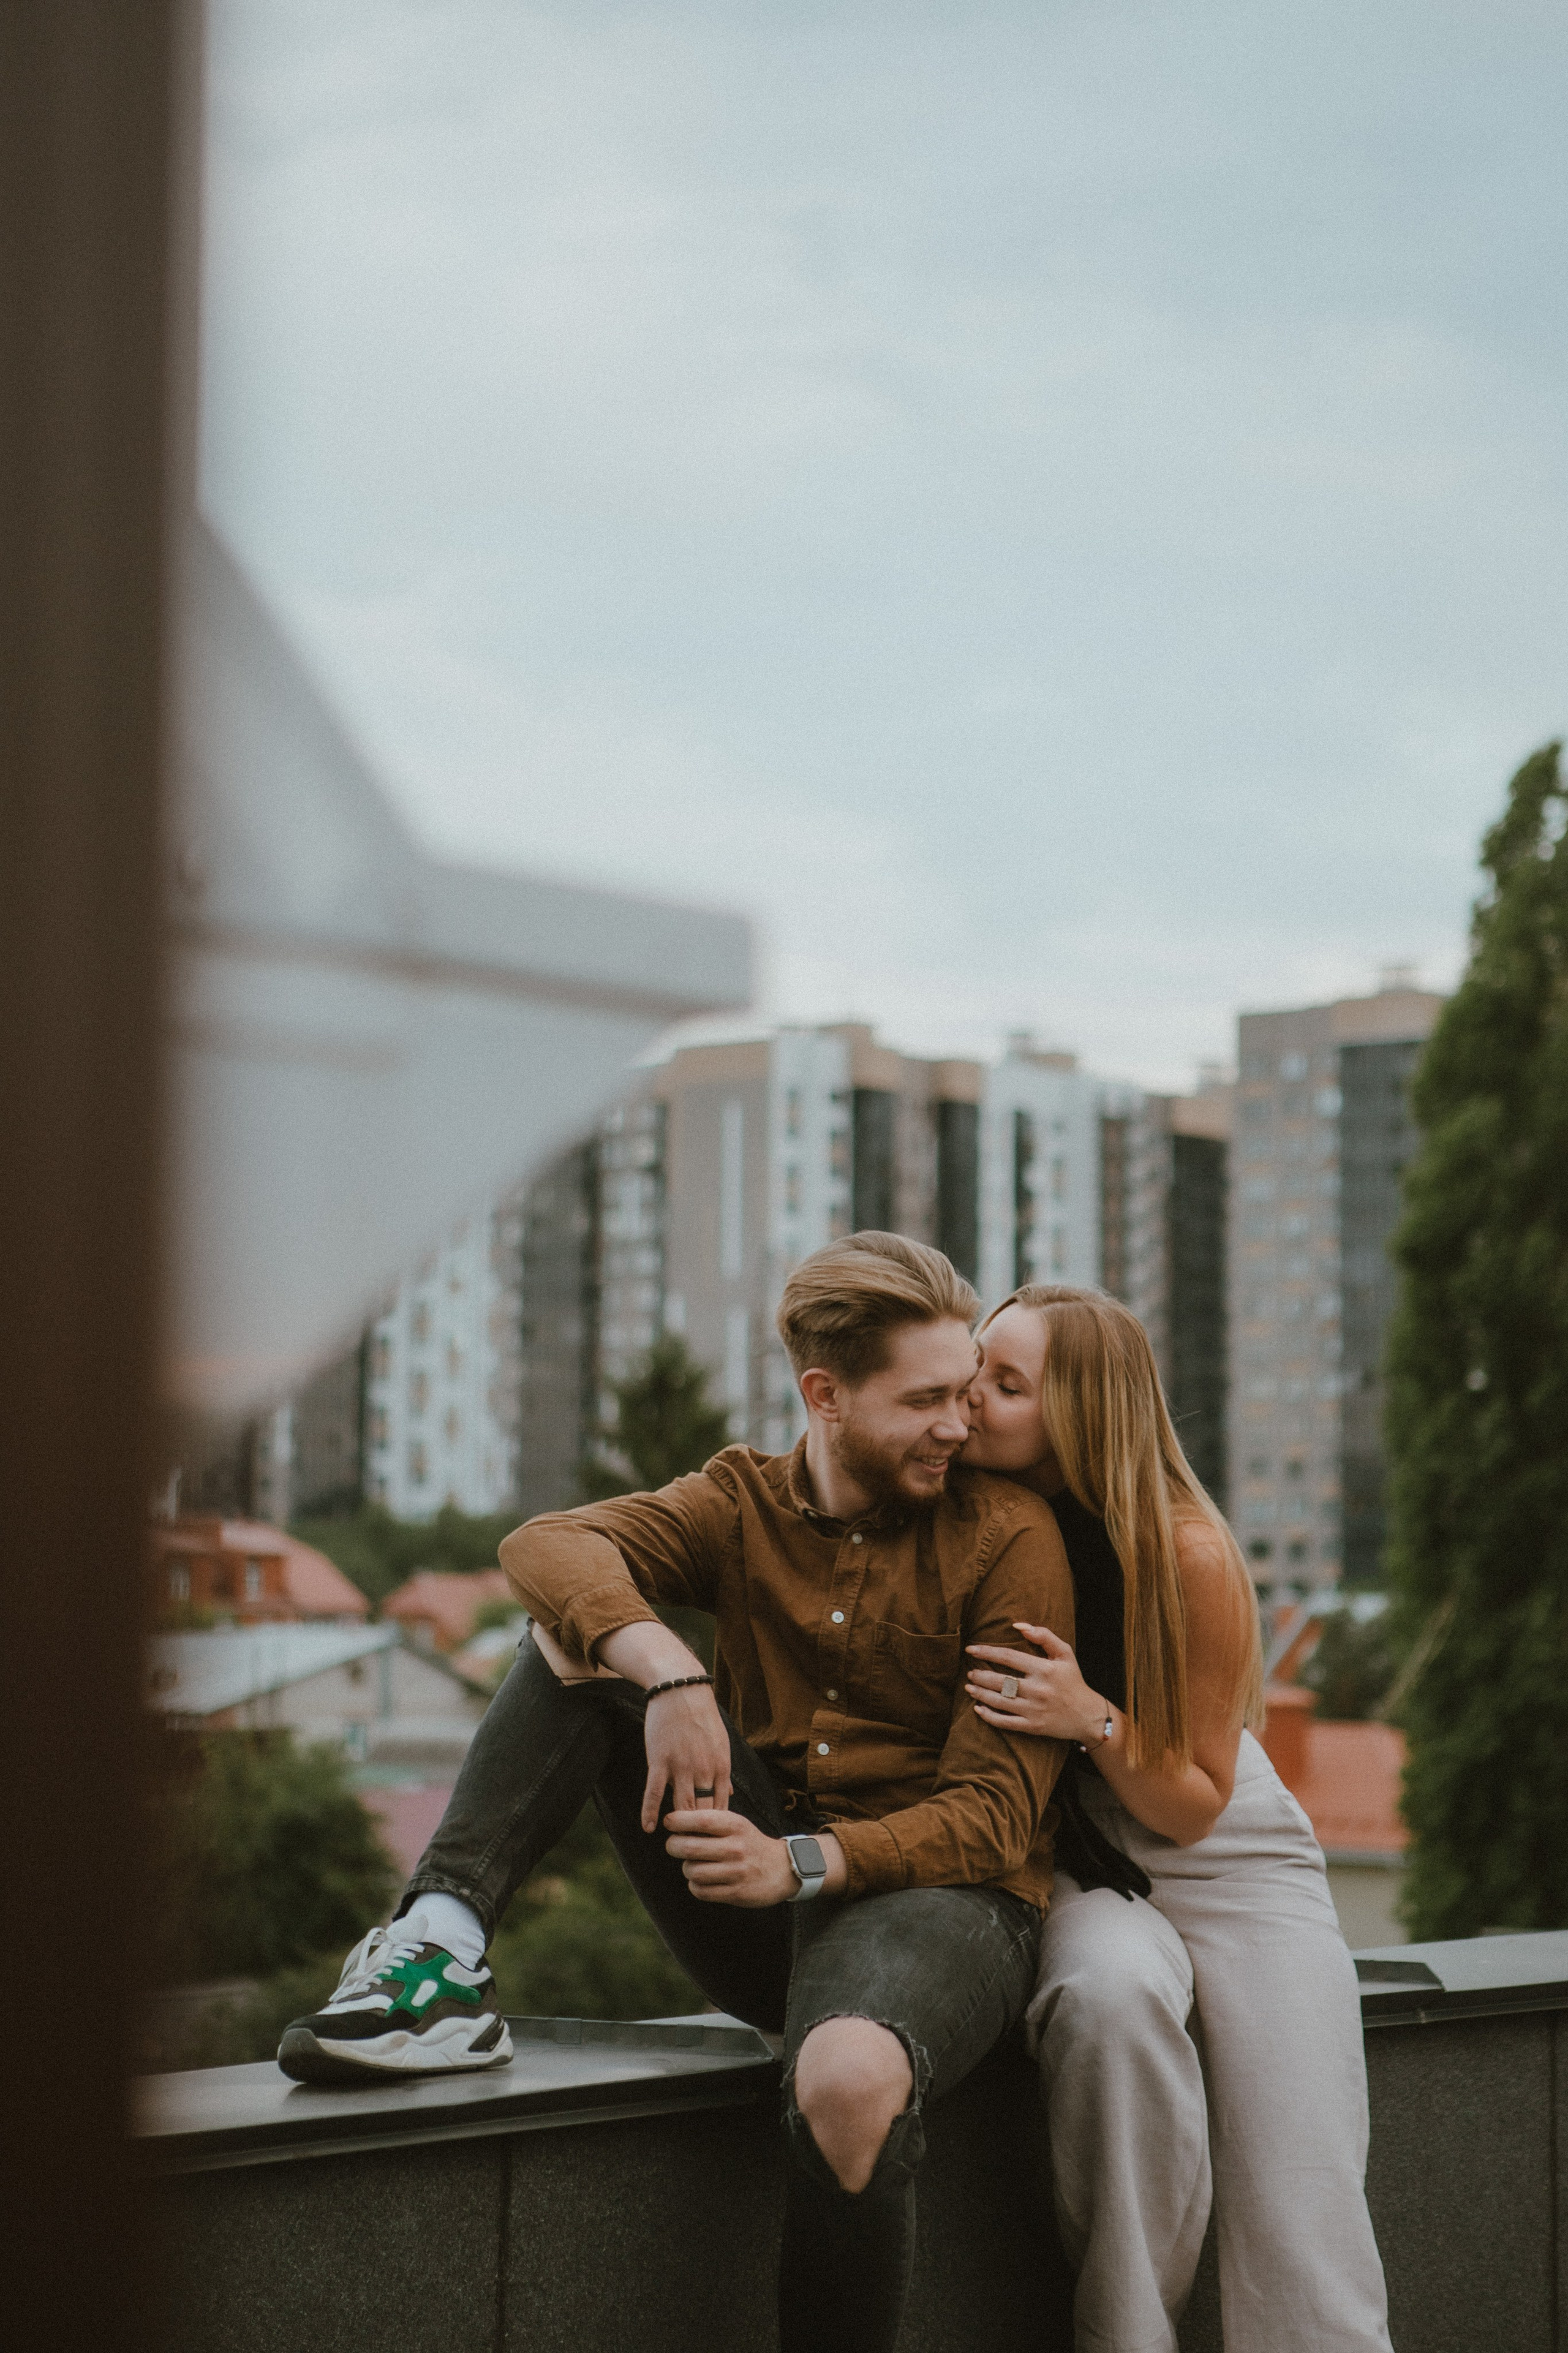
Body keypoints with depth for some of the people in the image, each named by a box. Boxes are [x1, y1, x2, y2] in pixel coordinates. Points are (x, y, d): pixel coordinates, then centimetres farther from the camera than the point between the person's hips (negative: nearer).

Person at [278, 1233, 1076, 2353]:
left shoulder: (1008, 1535, -3)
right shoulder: (745, 1502, 7)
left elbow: (994, 1816, -9)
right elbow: (549, 1546, -13)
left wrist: (805, 1863, -26)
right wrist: (667, 1668, -33)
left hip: (936, 1894, -4)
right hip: (765, 1906, 4)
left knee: (849, 2079, -41)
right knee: (587, 1624, -9)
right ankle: (442, 1947, -24)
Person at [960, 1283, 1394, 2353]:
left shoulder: (1191, 1557, -17)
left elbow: (1195, 1804, -7)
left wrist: (1096, 1720, -24)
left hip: (1239, 1871, -1)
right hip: (1080, 1874, 1)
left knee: (1302, 2221, -19)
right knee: (1110, 1993, -36)